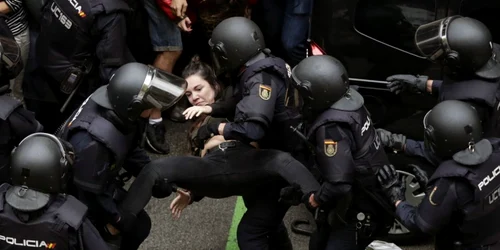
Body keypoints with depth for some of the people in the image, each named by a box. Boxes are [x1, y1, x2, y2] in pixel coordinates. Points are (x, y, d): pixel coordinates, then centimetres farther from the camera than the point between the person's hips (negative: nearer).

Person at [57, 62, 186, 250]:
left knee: (140, 225, 14)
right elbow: (90, 193, -27)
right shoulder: (91, 143, -41)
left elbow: (130, 147, 2)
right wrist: (117, 219, -15)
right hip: (79, 196, -8)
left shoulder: (119, 110, -19)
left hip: (102, 183, 8)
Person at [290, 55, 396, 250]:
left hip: (361, 207, -9)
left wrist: (318, 199, -13)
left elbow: (339, 184, -33)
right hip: (367, 195, 9)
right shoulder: (349, 98, -6)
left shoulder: (331, 127, -31)